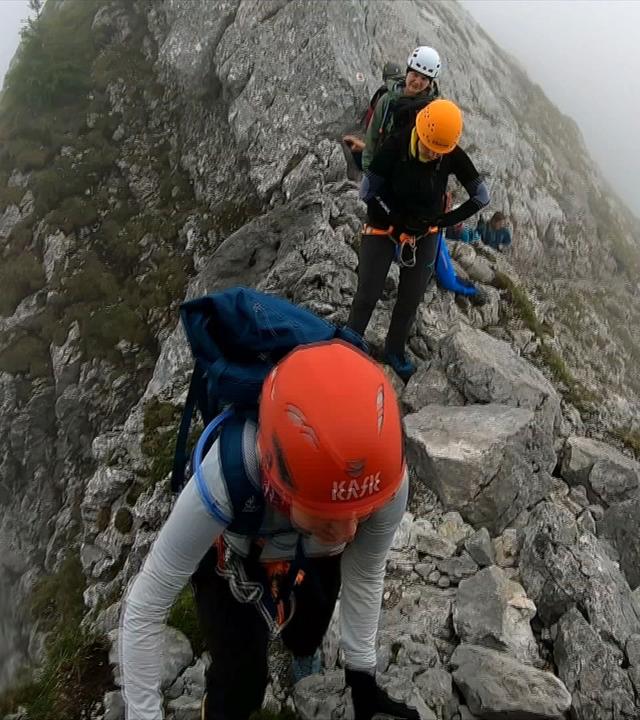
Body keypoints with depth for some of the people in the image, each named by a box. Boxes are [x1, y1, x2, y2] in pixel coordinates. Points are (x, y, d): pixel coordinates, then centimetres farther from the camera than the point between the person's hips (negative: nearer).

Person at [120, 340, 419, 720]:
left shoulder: (385, 477, -38)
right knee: (240, 689, -13)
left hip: (314, 558, 3)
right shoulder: (225, 478, -48)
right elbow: (142, 611, -34)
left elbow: (365, 575, -16)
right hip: (230, 561, -2)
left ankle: (302, 648, 64)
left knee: (307, 637, 25)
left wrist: (362, 674, -10)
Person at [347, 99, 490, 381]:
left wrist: (442, 220, -13)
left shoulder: (453, 156, -19)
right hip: (384, 226, -2)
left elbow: (481, 196, -10)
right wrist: (396, 219, -16)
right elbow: (367, 190, -18)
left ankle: (395, 351, 30)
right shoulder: (397, 145, -26)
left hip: (425, 232, 3)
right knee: (368, 294, -4)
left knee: (410, 299, 9)